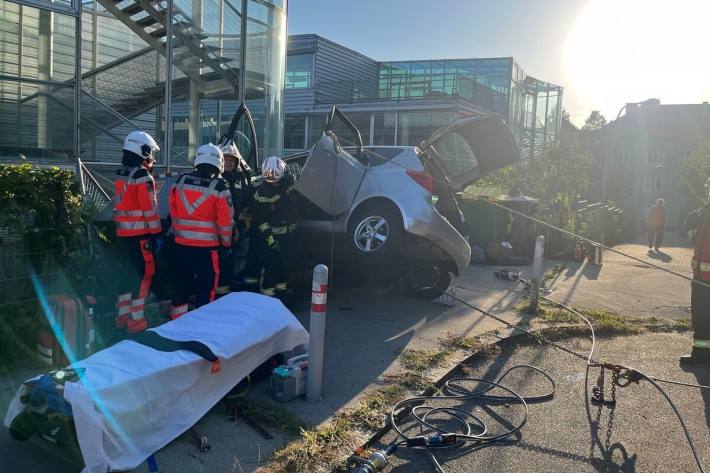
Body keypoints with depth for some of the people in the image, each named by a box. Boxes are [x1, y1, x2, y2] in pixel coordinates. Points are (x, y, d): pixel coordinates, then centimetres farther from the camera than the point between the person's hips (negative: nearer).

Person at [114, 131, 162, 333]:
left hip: (123, 231, 9)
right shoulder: (143, 177, -15)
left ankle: (122, 315, 24)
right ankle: (135, 319, -2)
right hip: (140, 232, -9)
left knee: (129, 270, 16)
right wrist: (156, 234, -12)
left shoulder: (121, 174, 12)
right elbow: (150, 209, -16)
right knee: (144, 273, -3)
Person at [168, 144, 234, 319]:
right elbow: (225, 221, -8)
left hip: (181, 244, 5)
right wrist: (227, 244, 5)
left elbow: (173, 213, 10)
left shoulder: (180, 182, 3)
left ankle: (177, 319, 28)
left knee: (181, 282, 18)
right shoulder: (220, 187, -10)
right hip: (207, 246, -5)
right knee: (206, 285, 5)